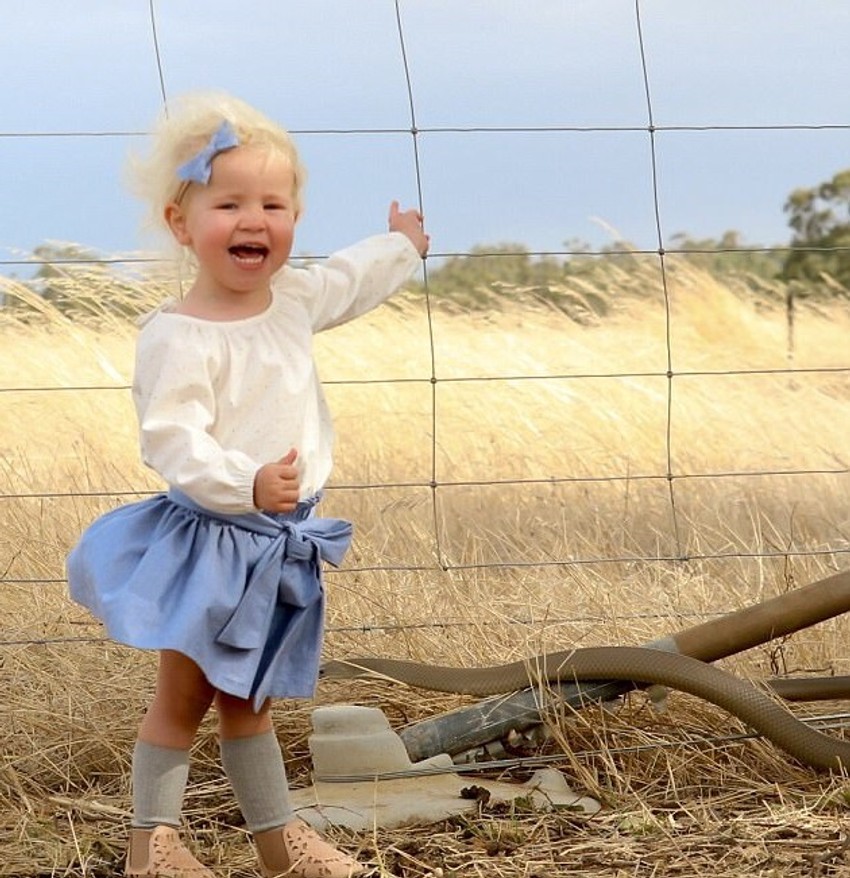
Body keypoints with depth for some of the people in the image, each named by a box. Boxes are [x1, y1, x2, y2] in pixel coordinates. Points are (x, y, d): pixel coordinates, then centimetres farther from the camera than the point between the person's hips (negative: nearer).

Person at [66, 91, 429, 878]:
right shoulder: (178, 338, -22)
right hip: (209, 540, -7)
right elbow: (171, 440, -29)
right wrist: (249, 483, -42)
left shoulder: (294, 298, 3)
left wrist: (399, 246, 41)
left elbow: (347, 283, 26)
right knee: (184, 697, 3)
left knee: (248, 698, 20)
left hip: (278, 540, 7)